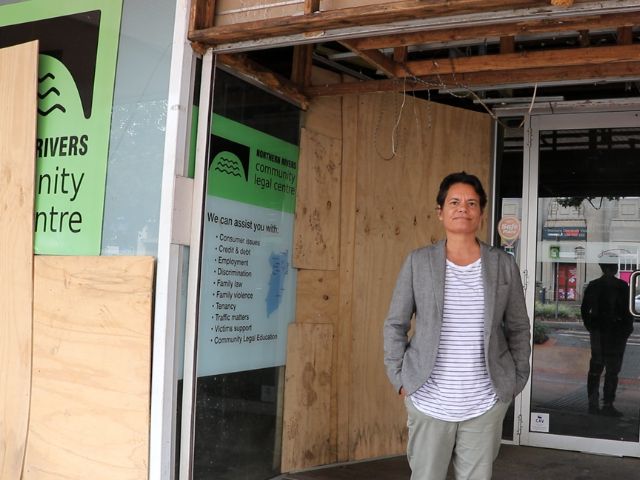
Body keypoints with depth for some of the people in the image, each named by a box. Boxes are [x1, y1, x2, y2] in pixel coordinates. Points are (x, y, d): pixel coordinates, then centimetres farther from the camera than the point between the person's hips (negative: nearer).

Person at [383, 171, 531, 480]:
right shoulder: (418, 262, -2)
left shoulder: (504, 265, 2)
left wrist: (516, 382, 6)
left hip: (485, 406, 1)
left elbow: (519, 329, 9)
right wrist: (400, 380, -2)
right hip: (428, 402, -1)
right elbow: (395, 325, 3)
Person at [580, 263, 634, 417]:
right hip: (616, 333, -5)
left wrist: (591, 327, 12)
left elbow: (584, 310, 6)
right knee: (612, 369, 1)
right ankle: (608, 405, 1)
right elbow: (627, 311, -9)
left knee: (595, 368, 10)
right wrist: (628, 329, 1)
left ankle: (593, 404, 15)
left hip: (597, 333, 5)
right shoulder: (622, 286, -10)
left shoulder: (593, 285, 2)